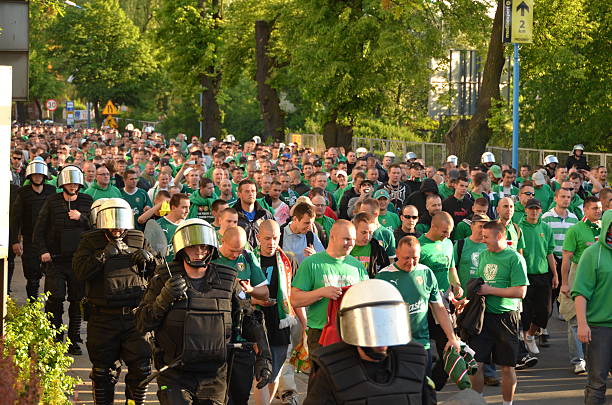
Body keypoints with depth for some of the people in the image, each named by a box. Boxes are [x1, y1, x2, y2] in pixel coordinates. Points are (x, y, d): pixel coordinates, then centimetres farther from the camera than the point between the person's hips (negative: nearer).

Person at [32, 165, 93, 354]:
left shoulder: (87, 202, 6)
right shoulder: (52, 202, 3)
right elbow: (39, 230, 5)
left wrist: (81, 218, -15)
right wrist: (42, 251, -6)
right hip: (56, 259, -1)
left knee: (77, 300, 4)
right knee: (55, 299, -8)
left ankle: (74, 341, 13)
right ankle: (55, 339, 2)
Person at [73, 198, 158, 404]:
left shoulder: (138, 240, 9)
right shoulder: (91, 242, 2)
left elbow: (159, 270, 17)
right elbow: (80, 270, -14)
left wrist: (148, 258, -4)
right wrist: (105, 254, -19)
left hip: (134, 316, 1)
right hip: (103, 318, -1)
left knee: (141, 366, -3)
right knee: (103, 370, 8)